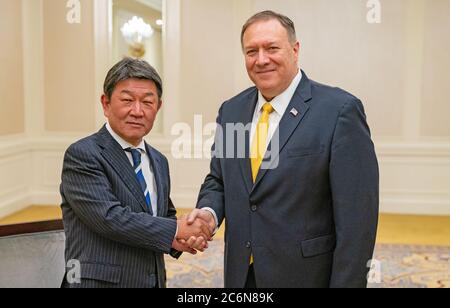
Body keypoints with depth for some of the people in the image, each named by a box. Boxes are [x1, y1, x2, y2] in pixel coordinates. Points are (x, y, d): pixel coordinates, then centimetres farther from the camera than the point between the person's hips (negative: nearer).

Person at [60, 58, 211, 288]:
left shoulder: (159, 162, 9)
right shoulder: (82, 155, -13)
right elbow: (109, 218, -21)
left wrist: (177, 239, -6)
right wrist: (176, 229, -16)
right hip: (101, 281, -6)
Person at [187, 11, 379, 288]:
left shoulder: (340, 109, -14)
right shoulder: (231, 110, 5)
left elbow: (356, 215, -16)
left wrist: (347, 283, -17)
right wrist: (209, 212, -9)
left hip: (306, 275, -5)